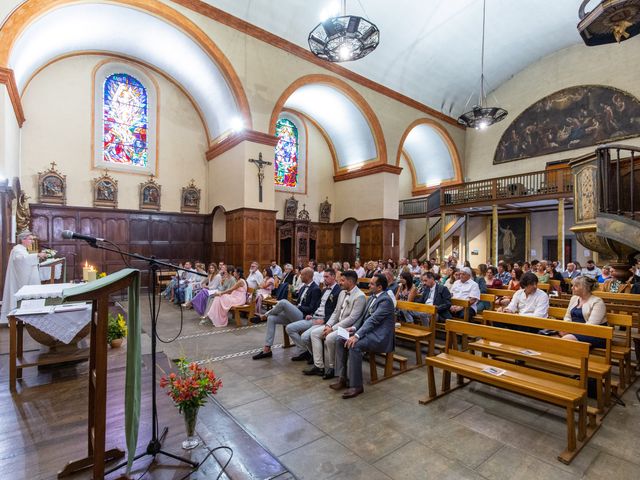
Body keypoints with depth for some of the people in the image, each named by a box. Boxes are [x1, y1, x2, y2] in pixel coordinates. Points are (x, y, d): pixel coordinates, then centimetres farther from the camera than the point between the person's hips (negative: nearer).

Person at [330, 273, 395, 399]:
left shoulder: (385, 300, -15)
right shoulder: (372, 297, 14)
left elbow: (373, 320, -25)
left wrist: (357, 336, -31)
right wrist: (354, 328, 1)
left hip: (380, 336, -9)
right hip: (368, 331, 9)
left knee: (354, 346, -32)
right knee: (340, 340, -7)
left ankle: (356, 385, -19)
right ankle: (342, 378, -2)